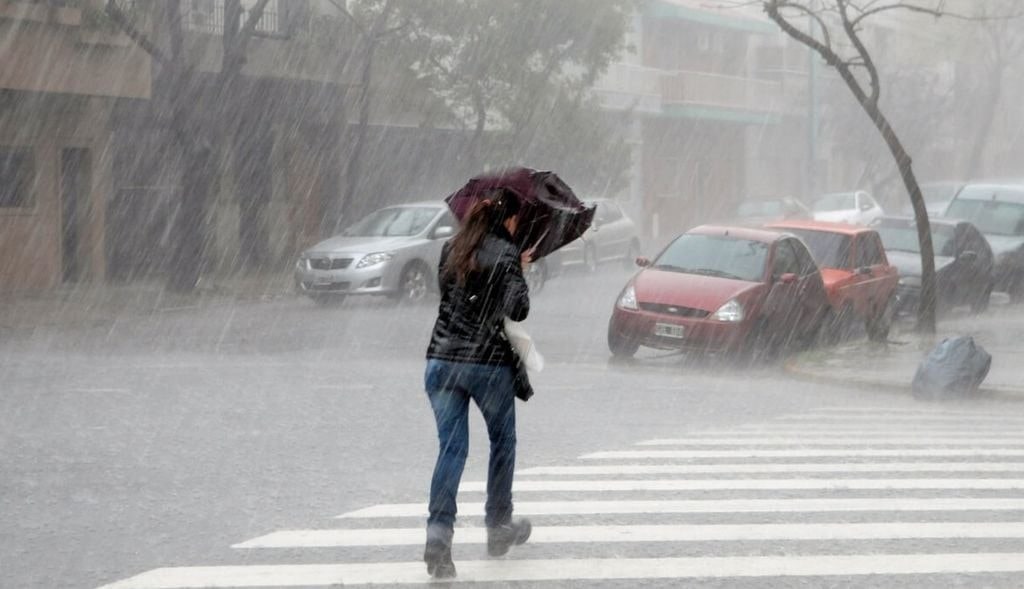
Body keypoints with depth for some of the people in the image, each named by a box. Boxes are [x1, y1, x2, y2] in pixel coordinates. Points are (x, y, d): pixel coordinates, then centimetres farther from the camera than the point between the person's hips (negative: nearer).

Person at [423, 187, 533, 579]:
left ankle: (438, 532, -17)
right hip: (490, 362, -4)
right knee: (502, 442, 18)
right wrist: (520, 278, 3)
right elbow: (517, 309, -16)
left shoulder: (451, 249, 9)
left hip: (442, 360, 4)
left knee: (451, 447, 1)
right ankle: (498, 527, 28)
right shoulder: (505, 253, -8)